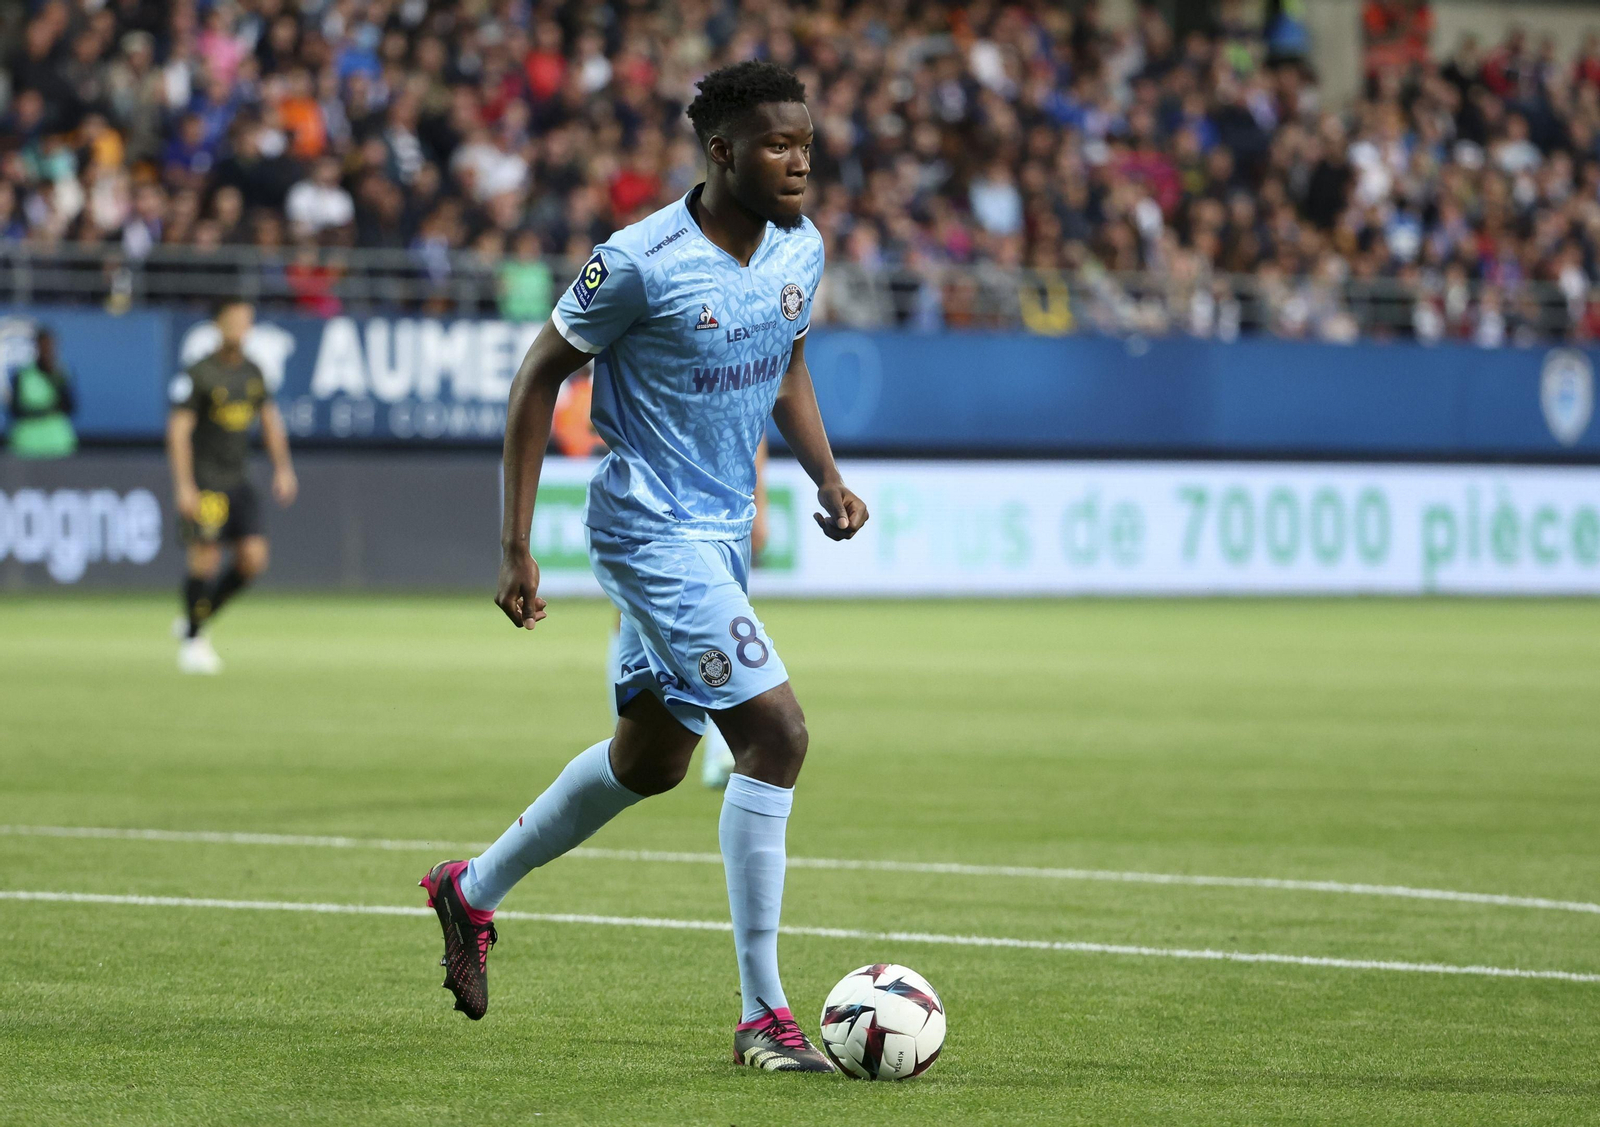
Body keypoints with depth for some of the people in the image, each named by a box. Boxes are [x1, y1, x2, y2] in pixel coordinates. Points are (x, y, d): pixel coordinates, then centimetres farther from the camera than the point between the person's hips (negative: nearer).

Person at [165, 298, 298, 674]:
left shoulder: (252, 372, 10)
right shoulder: (198, 374, -10)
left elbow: (270, 420, 18)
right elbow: (178, 431, -13)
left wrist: (282, 469, 7)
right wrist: (184, 486, -19)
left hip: (238, 481, 6)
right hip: (203, 482, -6)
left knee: (254, 559, -2)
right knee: (205, 559, -9)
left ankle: (196, 619, 16)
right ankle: (192, 642, 7)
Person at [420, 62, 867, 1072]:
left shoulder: (802, 248, 1)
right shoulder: (642, 262, -19)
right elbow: (542, 376, -9)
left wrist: (828, 476, 2)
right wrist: (516, 548, -10)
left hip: (722, 534, 9)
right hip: (655, 531, -8)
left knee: (650, 760, 20)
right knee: (777, 731, -19)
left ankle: (474, 890, 42)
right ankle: (763, 1016, -13)